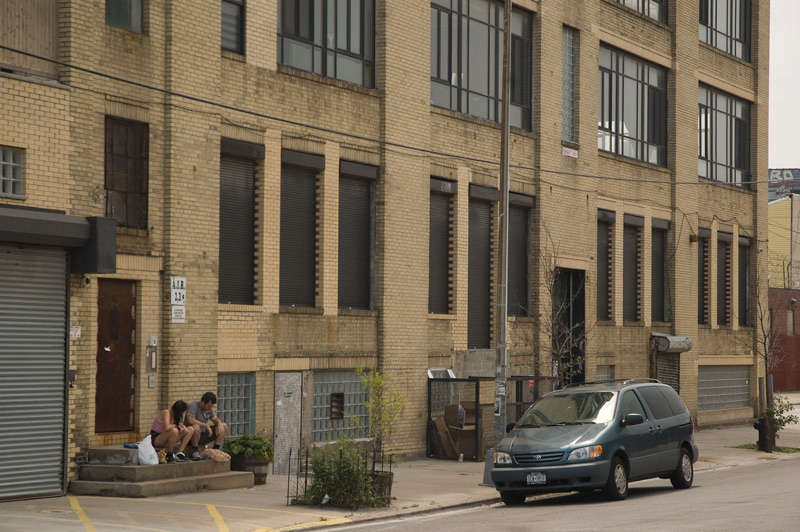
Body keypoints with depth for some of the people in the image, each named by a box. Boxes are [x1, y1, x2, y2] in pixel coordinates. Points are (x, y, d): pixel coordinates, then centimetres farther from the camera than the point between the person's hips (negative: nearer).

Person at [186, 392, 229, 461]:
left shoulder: (209, 408, 6)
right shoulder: (193, 406, -18)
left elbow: (215, 419, 16)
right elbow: (190, 420, -32)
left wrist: (219, 423, -10)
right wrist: (206, 425, -30)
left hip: (204, 435, 7)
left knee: (224, 427, -1)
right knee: (196, 427, -41)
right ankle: (195, 451, -22)